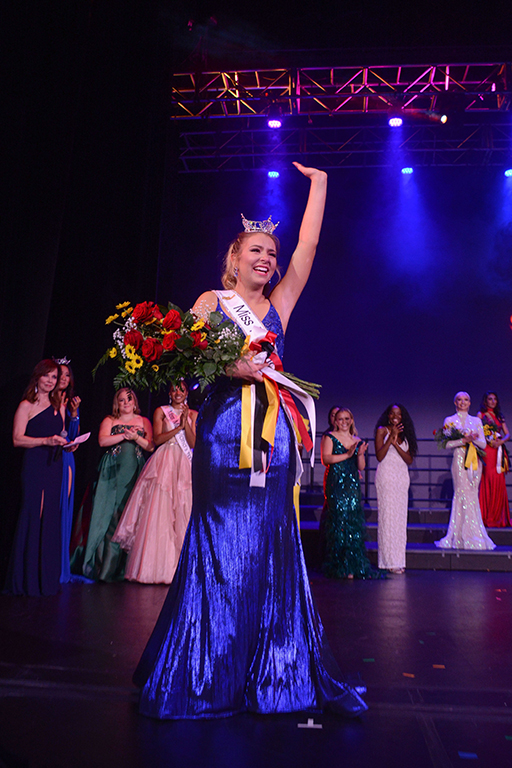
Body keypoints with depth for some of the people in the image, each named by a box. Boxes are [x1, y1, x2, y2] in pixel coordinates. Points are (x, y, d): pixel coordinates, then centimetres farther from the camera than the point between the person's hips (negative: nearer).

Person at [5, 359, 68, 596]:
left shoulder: (58, 406, 17)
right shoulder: (26, 406, 0)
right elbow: (17, 439, -8)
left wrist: (67, 444, 4)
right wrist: (46, 441, -18)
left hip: (55, 467, 5)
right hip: (34, 465, -5)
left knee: (51, 518, 5)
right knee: (32, 517, -5)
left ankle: (46, 578, 13)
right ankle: (26, 579, 5)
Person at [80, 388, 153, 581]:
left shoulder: (143, 421, 16)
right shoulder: (109, 421, 14)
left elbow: (150, 446, 6)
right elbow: (102, 441, -3)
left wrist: (136, 437, -9)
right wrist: (125, 436, -9)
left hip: (134, 472, 0)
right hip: (113, 473, 0)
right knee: (110, 515, -6)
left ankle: (126, 568, -1)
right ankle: (105, 567, 0)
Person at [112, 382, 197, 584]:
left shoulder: (192, 414, 13)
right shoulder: (161, 412, 9)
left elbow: (193, 442, 3)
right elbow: (157, 439, -2)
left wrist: (186, 422, -10)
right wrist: (178, 427, -11)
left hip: (184, 466, 2)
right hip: (164, 463, -2)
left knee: (182, 514, -4)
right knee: (159, 512, -8)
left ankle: (177, 568, 2)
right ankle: (154, 568, -3)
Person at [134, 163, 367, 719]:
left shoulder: (278, 305, 17)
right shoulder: (211, 301, 10)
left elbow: (309, 245, 15)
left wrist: (318, 181, 18)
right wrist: (227, 367, -16)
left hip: (273, 436, 3)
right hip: (222, 432, -3)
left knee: (270, 551, 4)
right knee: (220, 547, -1)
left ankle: (271, 673, 17)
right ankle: (207, 676, 14)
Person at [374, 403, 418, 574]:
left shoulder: (405, 434, 14)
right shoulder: (382, 431, 1)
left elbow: (409, 460, 3)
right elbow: (379, 456, -10)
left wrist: (396, 444, -10)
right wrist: (391, 436, -14)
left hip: (402, 477, 5)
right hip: (386, 476, -5)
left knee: (400, 516, 5)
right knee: (388, 515, -7)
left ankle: (398, 559, 11)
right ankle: (389, 561, -3)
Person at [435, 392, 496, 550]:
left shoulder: (476, 421, 14)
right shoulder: (450, 421, 4)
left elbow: (483, 444, 9)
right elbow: (447, 443, -5)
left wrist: (474, 439, -11)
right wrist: (464, 440, -16)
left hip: (475, 461, 4)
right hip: (460, 461, -4)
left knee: (472, 495, 3)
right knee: (465, 495, -9)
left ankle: (459, 536, 11)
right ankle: (469, 538, -3)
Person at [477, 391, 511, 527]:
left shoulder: (499, 416, 19)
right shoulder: (481, 414, 5)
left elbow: (507, 433, 12)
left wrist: (501, 441, -7)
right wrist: (490, 441, -16)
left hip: (498, 451, 5)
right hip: (486, 450, -5)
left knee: (499, 482, 1)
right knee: (487, 480, -10)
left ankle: (498, 516, 8)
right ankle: (486, 517, -7)